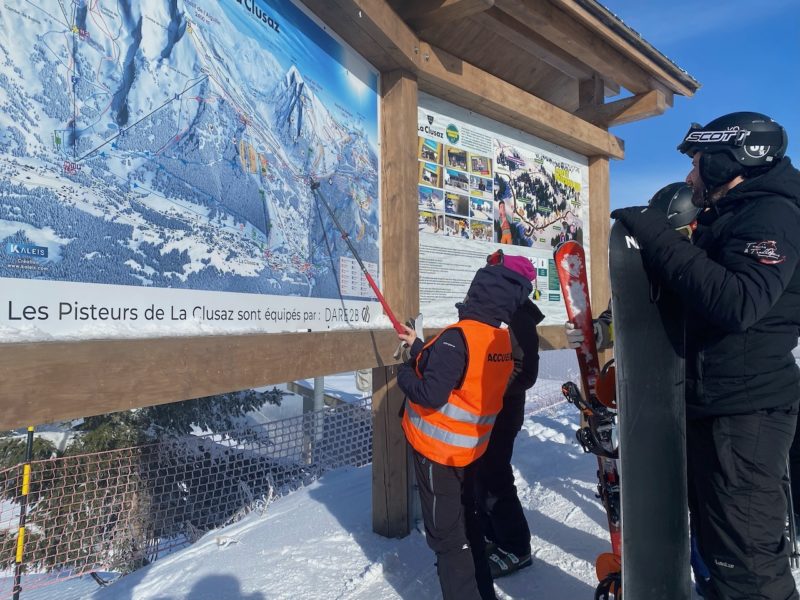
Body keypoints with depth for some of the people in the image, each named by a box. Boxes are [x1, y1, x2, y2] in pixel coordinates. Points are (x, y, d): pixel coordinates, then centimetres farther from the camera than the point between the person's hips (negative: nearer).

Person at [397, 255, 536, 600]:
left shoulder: (457, 337, -26)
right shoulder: (502, 341, 0)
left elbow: (431, 394, -28)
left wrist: (404, 373, -10)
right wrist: (418, 348, 16)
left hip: (437, 449, -8)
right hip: (469, 449, 8)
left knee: (445, 535, 6)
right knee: (465, 523, 24)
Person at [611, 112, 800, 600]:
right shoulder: (729, 217, 17)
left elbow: (739, 303, -29)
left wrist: (659, 239, -24)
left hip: (746, 412, -10)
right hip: (712, 405, 10)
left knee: (746, 558, -2)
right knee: (719, 539, 22)